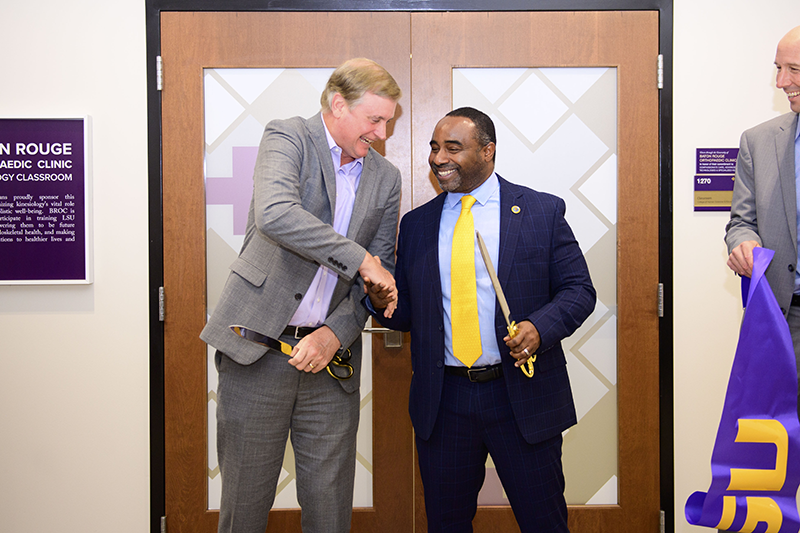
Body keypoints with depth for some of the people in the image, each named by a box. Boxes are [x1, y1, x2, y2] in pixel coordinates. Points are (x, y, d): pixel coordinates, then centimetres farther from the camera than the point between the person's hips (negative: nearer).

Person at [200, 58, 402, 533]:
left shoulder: (386, 178, 11)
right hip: (258, 348, -4)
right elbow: (275, 215, -24)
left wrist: (335, 334, -6)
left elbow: (382, 275, 10)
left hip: (329, 355, 4)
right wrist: (358, 258, -20)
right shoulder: (288, 137, -3)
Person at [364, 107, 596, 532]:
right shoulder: (415, 224, 9)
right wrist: (382, 301, -9)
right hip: (442, 401, 3)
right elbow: (407, 314, 13)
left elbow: (578, 289, -1)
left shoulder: (543, 211, 0)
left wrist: (540, 327, -19)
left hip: (522, 397, -2)